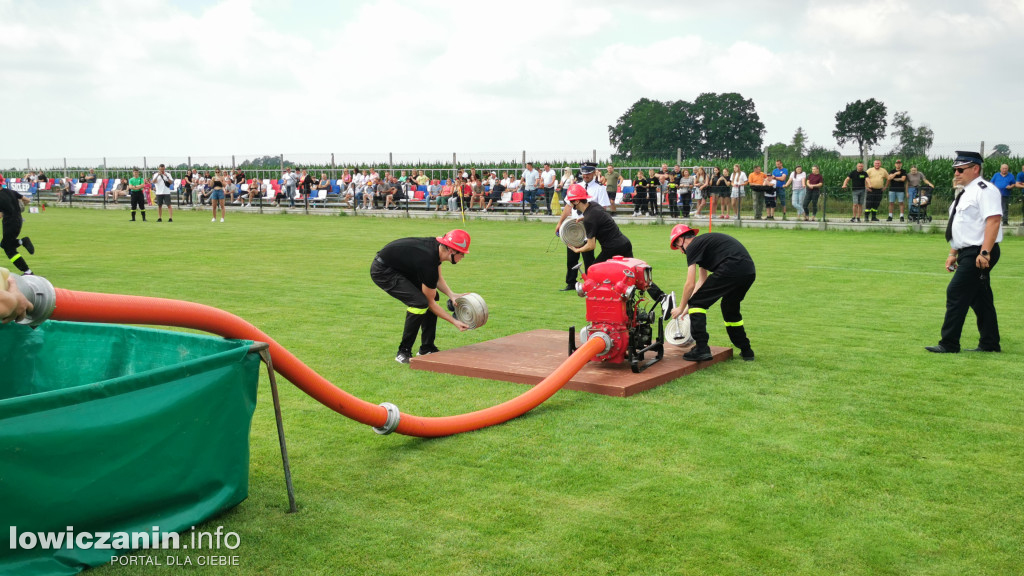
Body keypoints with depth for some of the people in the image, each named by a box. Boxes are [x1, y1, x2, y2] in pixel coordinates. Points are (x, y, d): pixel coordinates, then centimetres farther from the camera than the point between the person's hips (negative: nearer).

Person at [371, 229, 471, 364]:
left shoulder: (437, 245, -6)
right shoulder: (428, 263, -30)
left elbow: (437, 277, 11)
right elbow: (430, 303, -18)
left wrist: (451, 295, -6)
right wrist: (454, 322, -13)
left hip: (400, 268, 10)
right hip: (382, 271, -10)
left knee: (432, 296, 8)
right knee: (419, 302, -24)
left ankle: (427, 348, 13)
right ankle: (403, 353, -10)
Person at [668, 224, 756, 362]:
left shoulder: (692, 247, 4)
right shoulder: (703, 242, 31)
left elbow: (690, 284, 3)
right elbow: (702, 281, 37)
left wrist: (681, 308, 16)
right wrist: (689, 306, 38)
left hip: (731, 269, -9)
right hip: (750, 272, 9)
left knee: (697, 303, 2)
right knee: (730, 308, 29)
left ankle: (701, 349, -4)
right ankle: (746, 351, 33)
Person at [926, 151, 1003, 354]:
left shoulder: (984, 190, -13)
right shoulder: (965, 193, 17)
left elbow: (993, 220, -23)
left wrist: (985, 252, -28)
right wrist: (953, 253, 19)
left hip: (979, 254, -10)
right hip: (967, 253, 10)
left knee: (956, 294, -10)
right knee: (980, 299, 13)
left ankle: (949, 344, -5)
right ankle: (990, 344, 21)